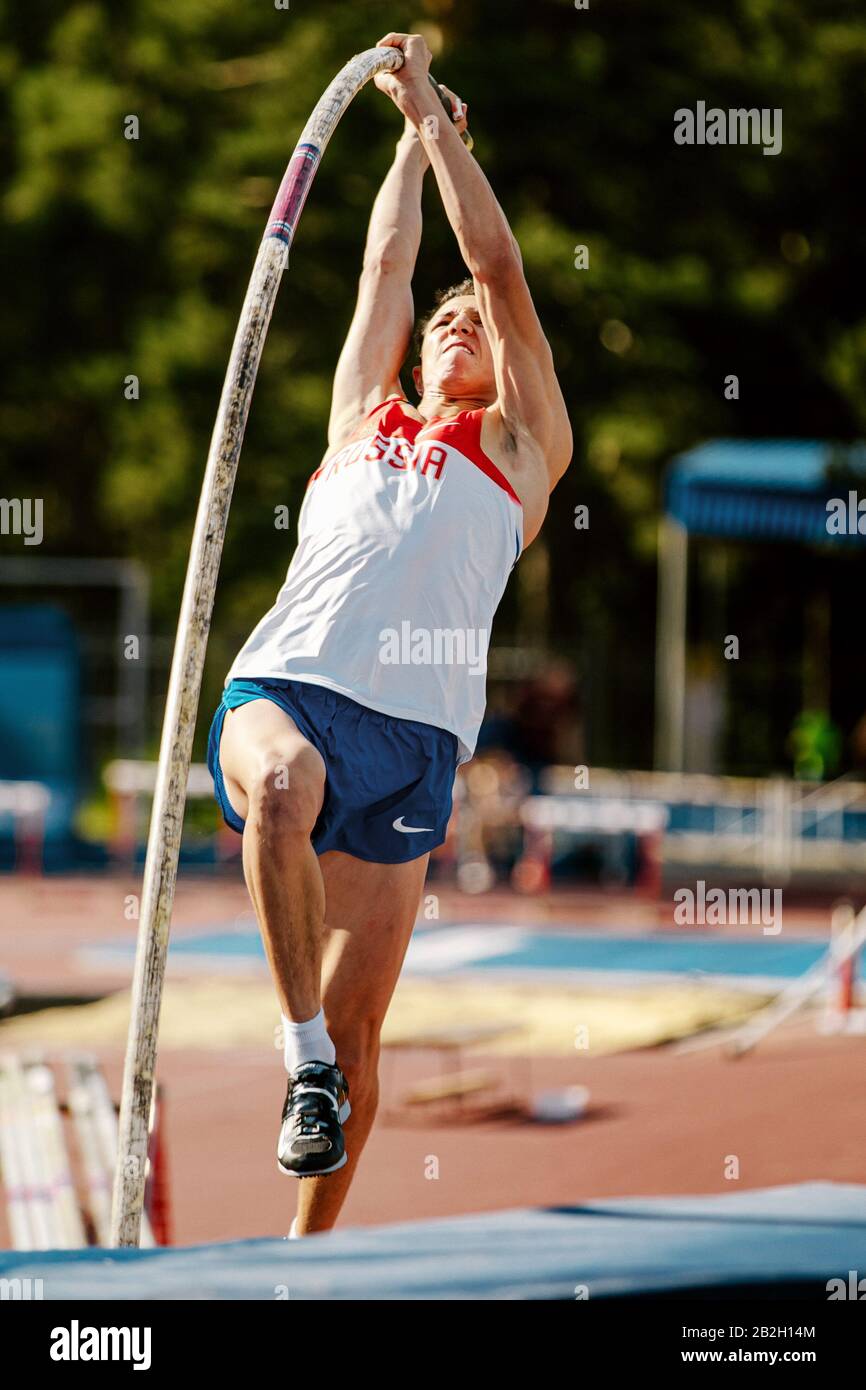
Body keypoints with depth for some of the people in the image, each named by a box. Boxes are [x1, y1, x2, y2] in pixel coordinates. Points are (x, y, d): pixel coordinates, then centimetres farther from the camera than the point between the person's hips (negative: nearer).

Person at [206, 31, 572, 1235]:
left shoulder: (523, 447, 21)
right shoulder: (364, 418, 27)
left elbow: (499, 266, 20)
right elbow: (387, 263, 30)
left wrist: (437, 120, 26)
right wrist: (412, 134, 40)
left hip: (411, 731, 0)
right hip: (282, 688, 1)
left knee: (357, 1022, -3)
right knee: (286, 784, -38)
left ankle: (309, 1250, 10)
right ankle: (304, 1060, -34)